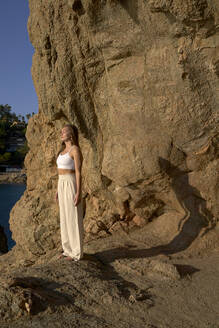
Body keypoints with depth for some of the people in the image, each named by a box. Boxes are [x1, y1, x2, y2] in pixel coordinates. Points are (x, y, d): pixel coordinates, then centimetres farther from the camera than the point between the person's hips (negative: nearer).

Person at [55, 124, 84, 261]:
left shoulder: (76, 150, -12)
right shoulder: (63, 150, 16)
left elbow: (78, 172, -16)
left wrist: (78, 193, -20)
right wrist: (58, 190, 19)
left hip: (71, 185, -9)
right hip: (63, 185, 9)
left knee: (74, 218, -3)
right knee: (65, 218, 12)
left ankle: (77, 253, 7)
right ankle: (69, 250, 22)